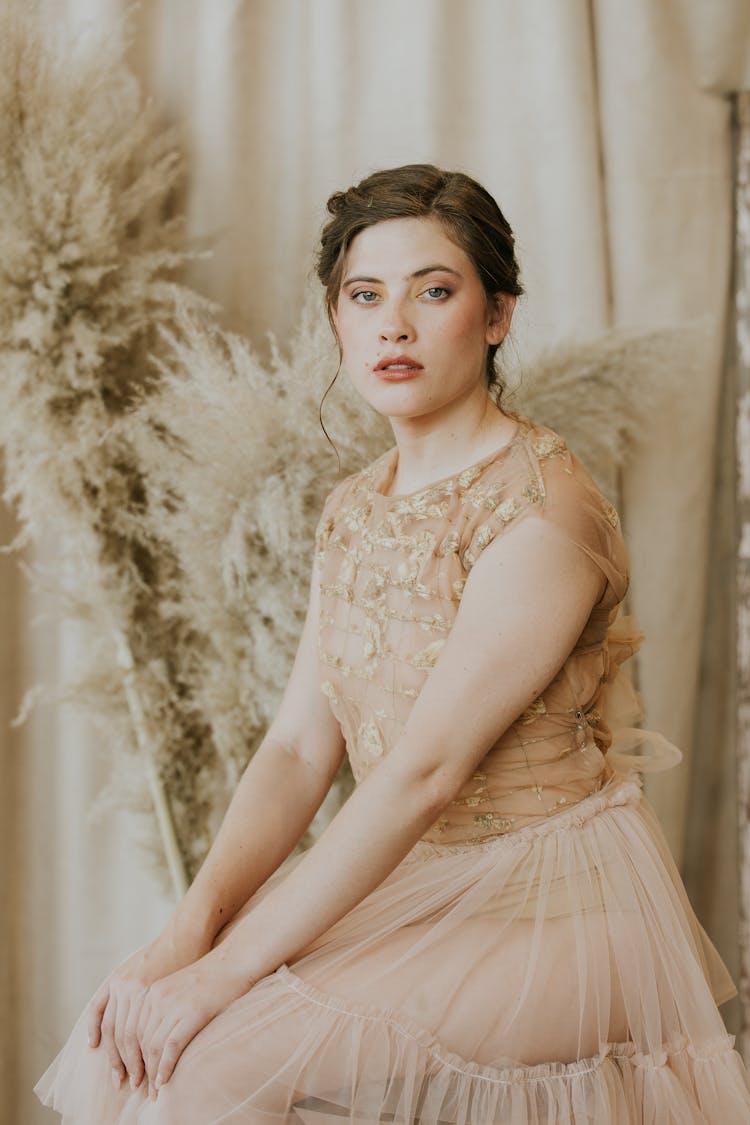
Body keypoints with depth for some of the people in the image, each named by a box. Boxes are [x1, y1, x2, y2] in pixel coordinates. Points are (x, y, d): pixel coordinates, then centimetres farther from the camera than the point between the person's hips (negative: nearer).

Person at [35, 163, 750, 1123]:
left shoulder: (541, 509, -19)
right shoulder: (352, 511, 7)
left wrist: (228, 970, -24)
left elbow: (424, 771, -24)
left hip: (549, 907, -7)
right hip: (406, 883, 7)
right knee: (122, 1044, -9)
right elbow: (298, 748, 3)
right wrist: (193, 924, -13)